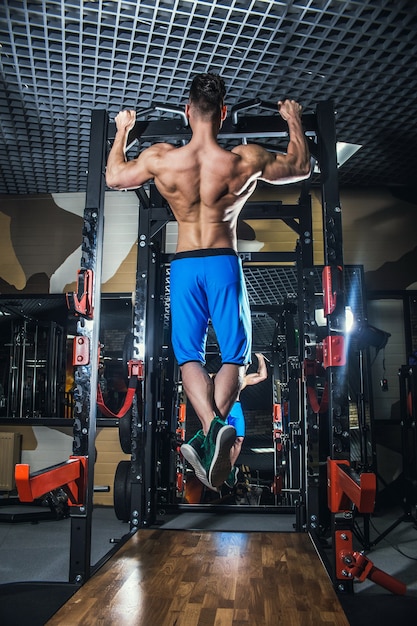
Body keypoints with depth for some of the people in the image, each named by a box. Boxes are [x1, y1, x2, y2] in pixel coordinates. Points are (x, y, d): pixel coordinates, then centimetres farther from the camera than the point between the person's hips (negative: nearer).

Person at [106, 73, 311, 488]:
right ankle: (214, 434, -10)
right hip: (224, 263, 0)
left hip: (184, 265, 1)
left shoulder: (160, 158, -5)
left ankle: (211, 426, -16)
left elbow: (113, 176, 15)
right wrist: (294, 121, 27)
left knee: (188, 355, 7)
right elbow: (301, 168, 13)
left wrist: (122, 131, 30)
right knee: (235, 355, 7)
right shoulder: (247, 160, -6)